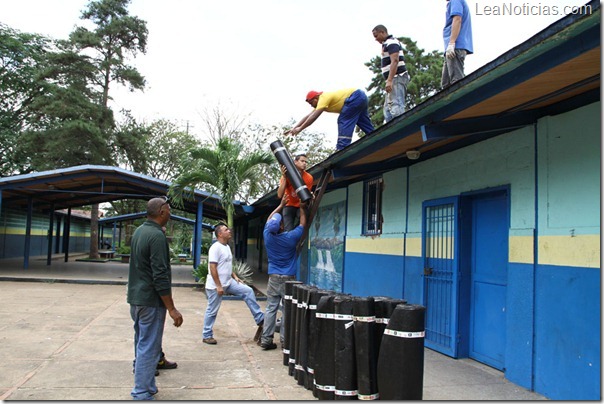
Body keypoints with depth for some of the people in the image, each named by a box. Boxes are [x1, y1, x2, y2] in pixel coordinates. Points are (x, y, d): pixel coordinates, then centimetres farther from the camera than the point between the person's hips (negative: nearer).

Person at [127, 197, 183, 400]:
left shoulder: (139, 231, 9)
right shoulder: (157, 235, -19)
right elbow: (160, 277, -23)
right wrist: (172, 309, -19)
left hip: (135, 298, 9)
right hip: (150, 301, -9)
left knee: (142, 344, 19)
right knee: (149, 348, -2)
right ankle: (142, 394, 3)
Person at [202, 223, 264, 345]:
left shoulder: (227, 247, 12)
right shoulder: (216, 248, -17)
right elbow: (213, 268, -22)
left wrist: (235, 276, 9)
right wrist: (218, 286, -23)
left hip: (228, 282, 9)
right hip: (215, 286, -9)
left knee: (248, 291, -1)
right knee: (212, 311, 2)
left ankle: (260, 320, 1)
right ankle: (207, 336, 17)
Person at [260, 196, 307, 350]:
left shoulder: (268, 235, -4)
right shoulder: (291, 237, -12)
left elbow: (269, 219, 17)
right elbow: (302, 224, 7)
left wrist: (281, 205, 23)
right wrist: (302, 208, 19)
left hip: (273, 278, 4)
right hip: (288, 279, -4)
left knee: (271, 309, 5)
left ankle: (266, 340, 6)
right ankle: (285, 340, 4)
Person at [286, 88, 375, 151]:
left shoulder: (324, 98, -17)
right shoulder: (321, 102, 13)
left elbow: (313, 117, -23)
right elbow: (308, 116, 14)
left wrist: (300, 129, -19)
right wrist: (294, 128, 10)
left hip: (355, 97, -11)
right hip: (361, 97, 11)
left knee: (344, 121, -16)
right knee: (366, 126, 13)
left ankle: (342, 149, -25)